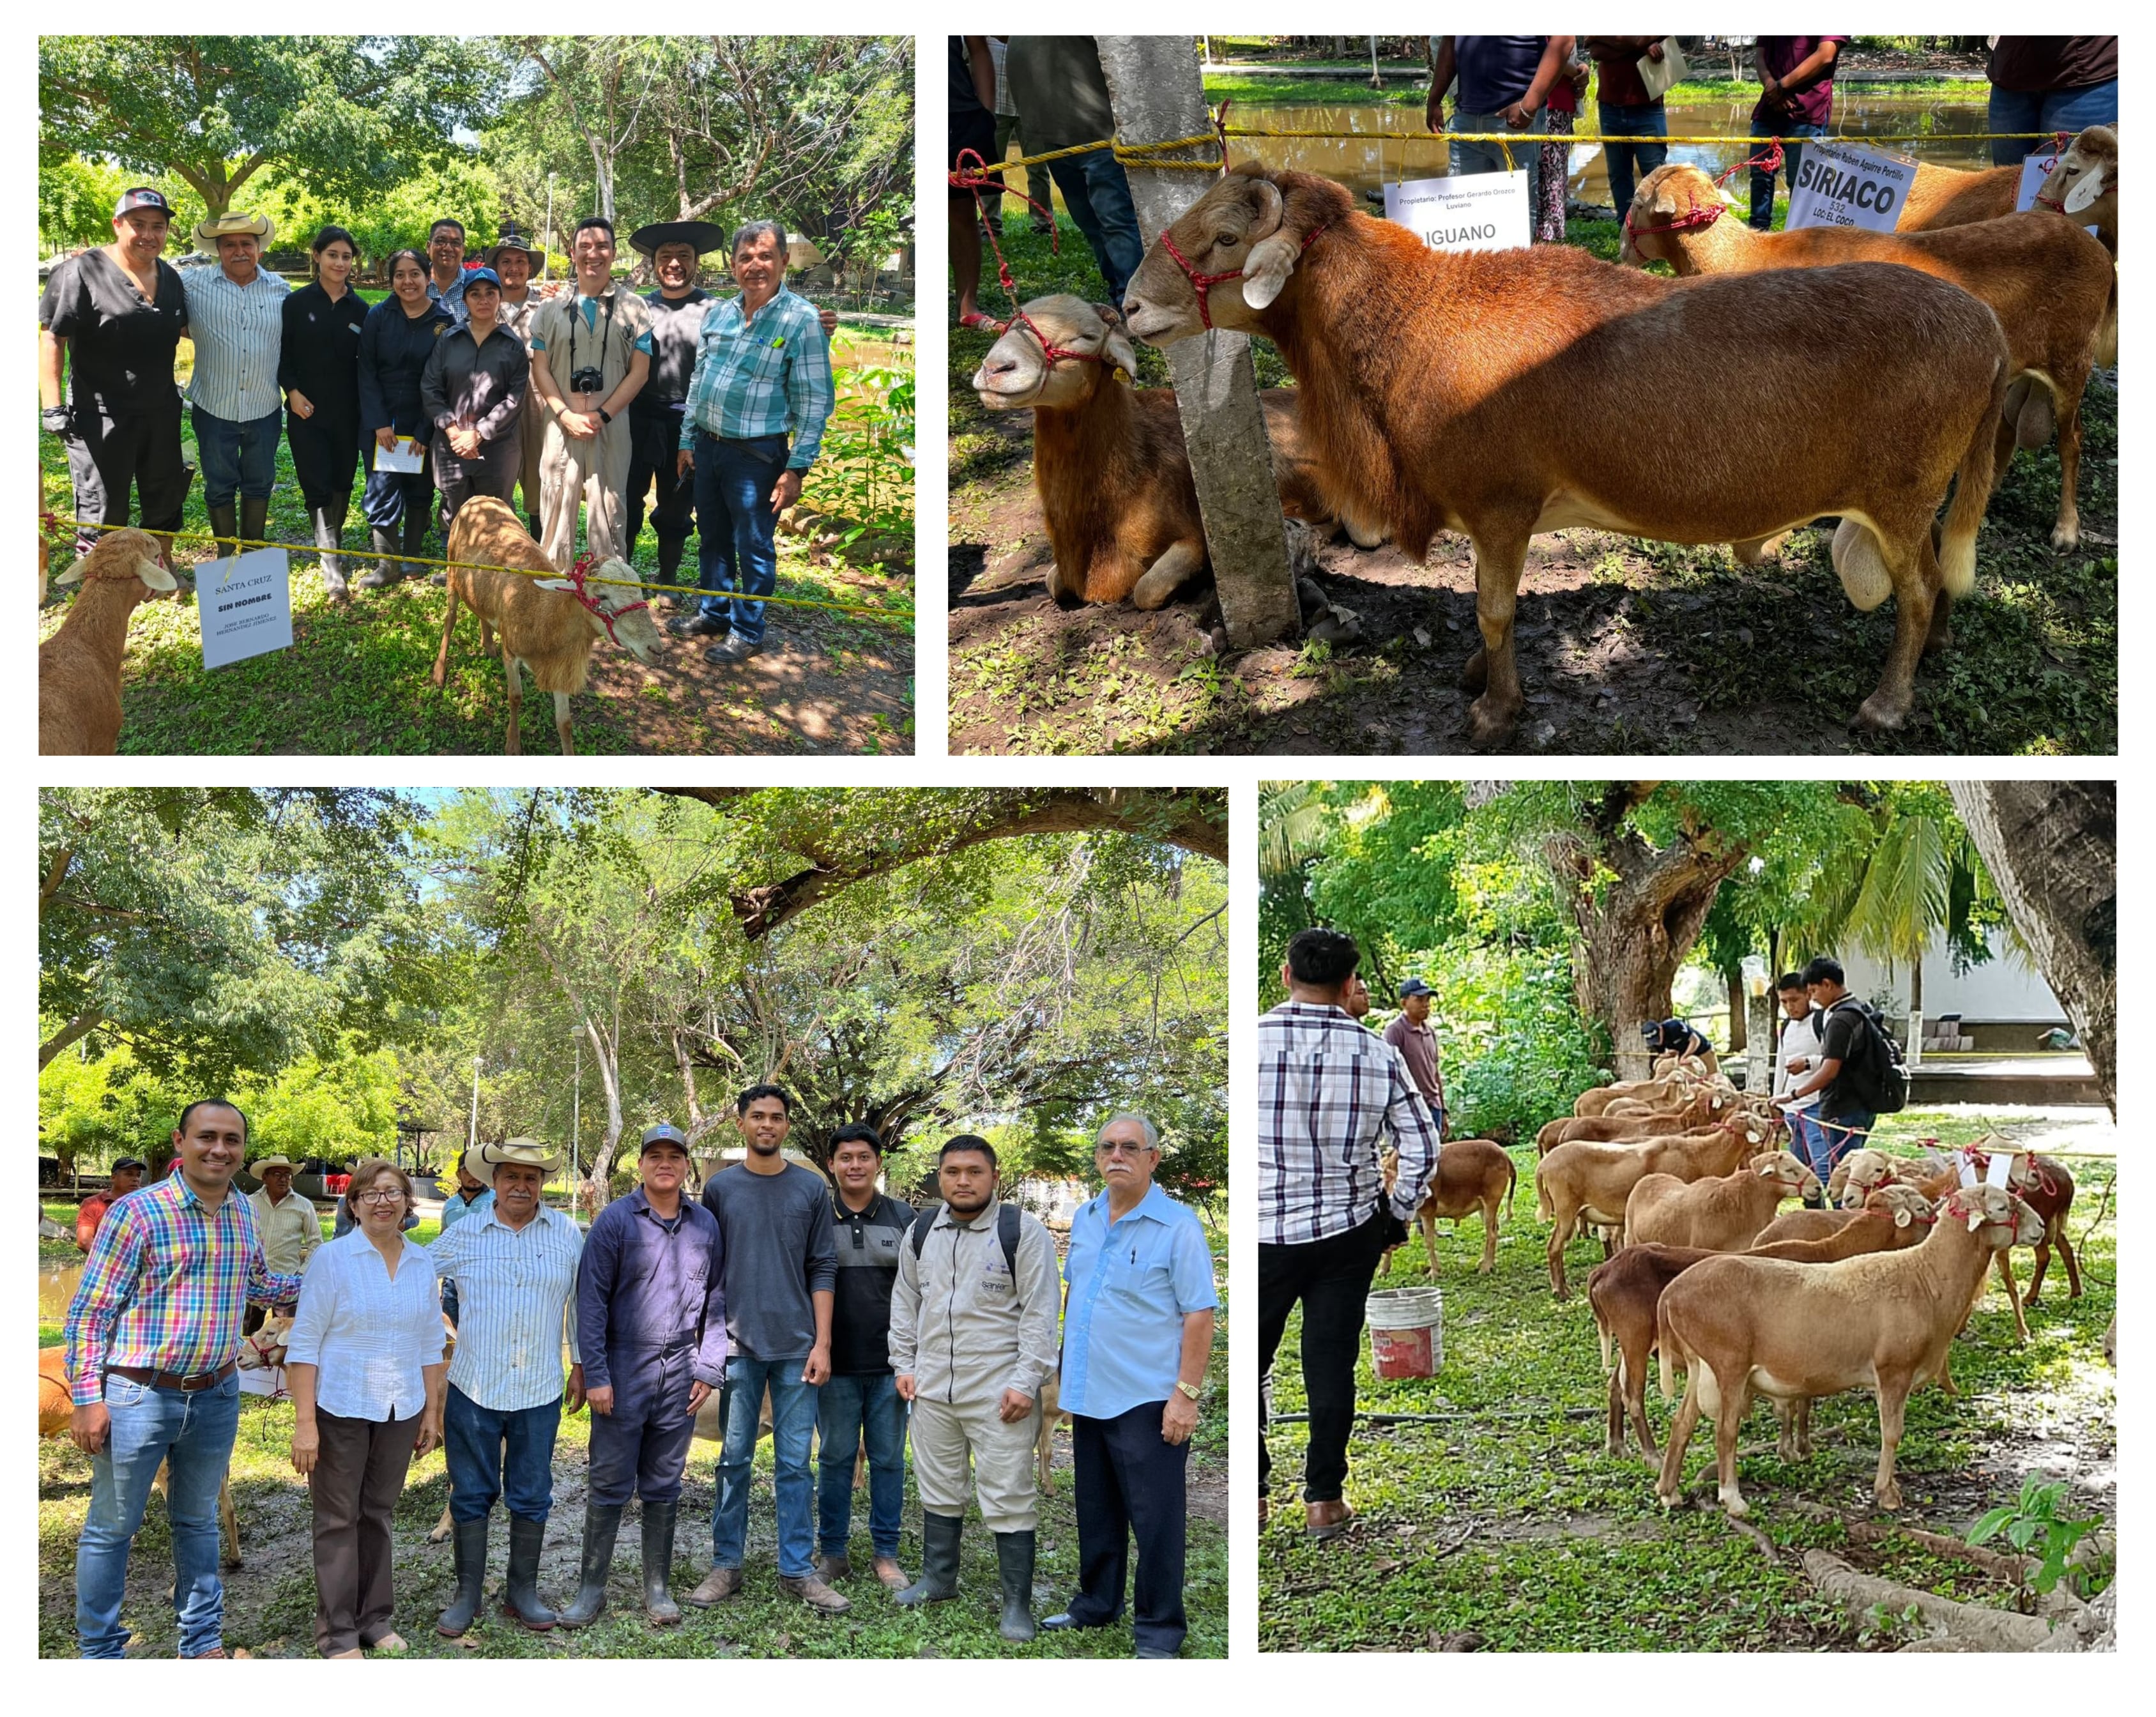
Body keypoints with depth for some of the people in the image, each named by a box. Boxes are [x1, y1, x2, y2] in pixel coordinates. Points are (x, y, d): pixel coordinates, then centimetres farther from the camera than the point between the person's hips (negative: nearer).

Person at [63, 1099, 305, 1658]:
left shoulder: (244, 1214, 4)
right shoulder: (138, 1213, -14)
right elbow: (89, 1310, -12)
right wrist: (87, 1398, -16)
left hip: (217, 1396, 5)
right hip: (139, 1396, -5)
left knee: (198, 1521, 20)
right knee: (112, 1528, 6)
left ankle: (202, 1640, 32)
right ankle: (100, 1651, 19)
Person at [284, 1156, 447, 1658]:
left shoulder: (422, 1263, 6)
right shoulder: (334, 1258, -8)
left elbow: (431, 1343, 13)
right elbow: (304, 1343, -9)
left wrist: (431, 1411, 10)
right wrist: (305, 1423, -14)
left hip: (400, 1410, 4)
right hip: (341, 1409, -4)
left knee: (378, 1515, 12)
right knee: (339, 1519, 2)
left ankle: (376, 1619, 23)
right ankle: (337, 1634, 9)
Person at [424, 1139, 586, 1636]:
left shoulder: (567, 1235, 2)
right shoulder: (462, 1236, 0)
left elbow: (580, 1302, 11)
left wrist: (580, 1364, 12)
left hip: (540, 1391, 1)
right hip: (474, 1388, -1)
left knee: (531, 1497, 8)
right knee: (471, 1495, 6)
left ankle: (523, 1592, 21)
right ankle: (467, 1595, 16)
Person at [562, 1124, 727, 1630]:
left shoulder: (705, 1226, 7)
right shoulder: (615, 1221, -4)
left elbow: (717, 1302, 11)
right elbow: (591, 1300, -6)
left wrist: (707, 1370, 4)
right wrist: (595, 1374, -10)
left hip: (679, 1374, 3)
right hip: (623, 1372, -3)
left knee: (664, 1485, 10)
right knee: (609, 1484, 1)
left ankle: (657, 1587, 19)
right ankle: (591, 1588, 9)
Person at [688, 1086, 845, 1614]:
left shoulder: (811, 1189, 6)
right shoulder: (720, 1188, 6)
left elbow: (822, 1269, 5)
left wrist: (822, 1342, -2)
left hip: (797, 1347, 0)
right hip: (738, 1347, 0)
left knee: (794, 1464, 2)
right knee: (734, 1460, 4)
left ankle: (798, 1569, 7)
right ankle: (726, 1565, 11)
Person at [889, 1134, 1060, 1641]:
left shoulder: (1023, 1232, -9)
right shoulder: (921, 1232, 8)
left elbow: (1040, 1312, -11)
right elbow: (905, 1302, 18)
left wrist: (1026, 1382, -15)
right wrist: (903, 1364, 12)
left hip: (999, 1393, -5)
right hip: (933, 1389, 6)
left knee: (1009, 1499, -3)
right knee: (938, 1489, 18)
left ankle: (1017, 1605, 5)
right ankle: (938, 1580, 34)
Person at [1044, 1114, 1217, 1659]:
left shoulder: (1177, 1226, -11)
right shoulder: (1085, 1219, 9)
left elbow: (1200, 1315, -13)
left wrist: (1186, 1394, -18)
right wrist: (1068, 1378, 16)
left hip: (1148, 1401, -7)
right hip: (1090, 1398, 7)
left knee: (1155, 1520, -2)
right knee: (1096, 1513, 17)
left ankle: (1159, 1628, 7)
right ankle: (1096, 1604, 31)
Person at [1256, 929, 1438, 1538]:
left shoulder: (1249, 1041, -11)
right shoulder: (1378, 1054, -4)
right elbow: (1423, 1149, -1)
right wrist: (1398, 1214, 12)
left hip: (1260, 1233, -2)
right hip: (1347, 1234, 2)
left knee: (1245, 1365, 14)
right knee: (1332, 1365, 9)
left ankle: (1250, 1493, 20)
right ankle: (1324, 1499, 14)